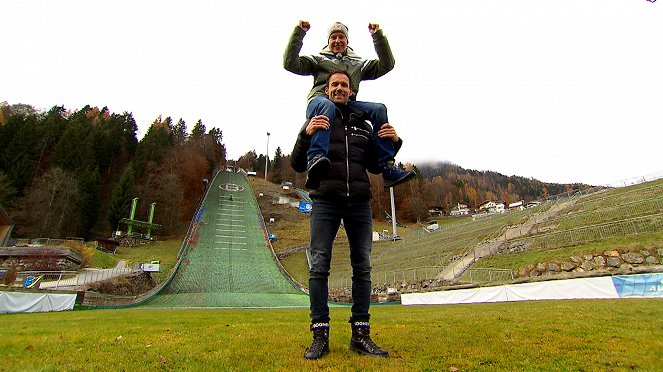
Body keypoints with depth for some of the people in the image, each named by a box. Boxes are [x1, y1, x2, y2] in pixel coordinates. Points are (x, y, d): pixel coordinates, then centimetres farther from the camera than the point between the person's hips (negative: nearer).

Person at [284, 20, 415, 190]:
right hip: (320, 99, -3)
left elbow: (386, 65, 22)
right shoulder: (318, 59, 26)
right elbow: (290, 63, 11)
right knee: (327, 106, -41)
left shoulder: (358, 63, 33)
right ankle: (315, 159, -58)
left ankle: (387, 167, -28)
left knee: (379, 109, -22)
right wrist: (299, 33, 6)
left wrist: (378, 36, 16)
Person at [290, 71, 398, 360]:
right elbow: (297, 165, 3)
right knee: (319, 267, -6)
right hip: (325, 202, -2)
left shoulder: (363, 125, 18)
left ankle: (361, 334, 12)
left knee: (362, 267, 3)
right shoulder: (315, 121, 9)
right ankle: (320, 335, 4)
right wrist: (306, 135, -13)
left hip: (359, 203, 3)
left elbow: (375, 166, 22)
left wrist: (393, 143, 6)